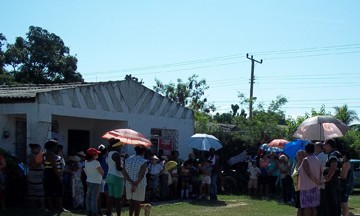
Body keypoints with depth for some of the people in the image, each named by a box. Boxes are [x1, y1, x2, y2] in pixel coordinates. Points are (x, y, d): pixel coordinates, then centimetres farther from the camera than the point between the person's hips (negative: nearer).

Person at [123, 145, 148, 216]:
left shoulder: (128, 160, 6)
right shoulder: (143, 162, -11)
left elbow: (124, 172, -3)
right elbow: (141, 175, -22)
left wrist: (131, 182, -10)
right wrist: (135, 184, -21)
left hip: (129, 185, 5)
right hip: (140, 185, -5)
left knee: (131, 203, 16)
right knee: (137, 204, 2)